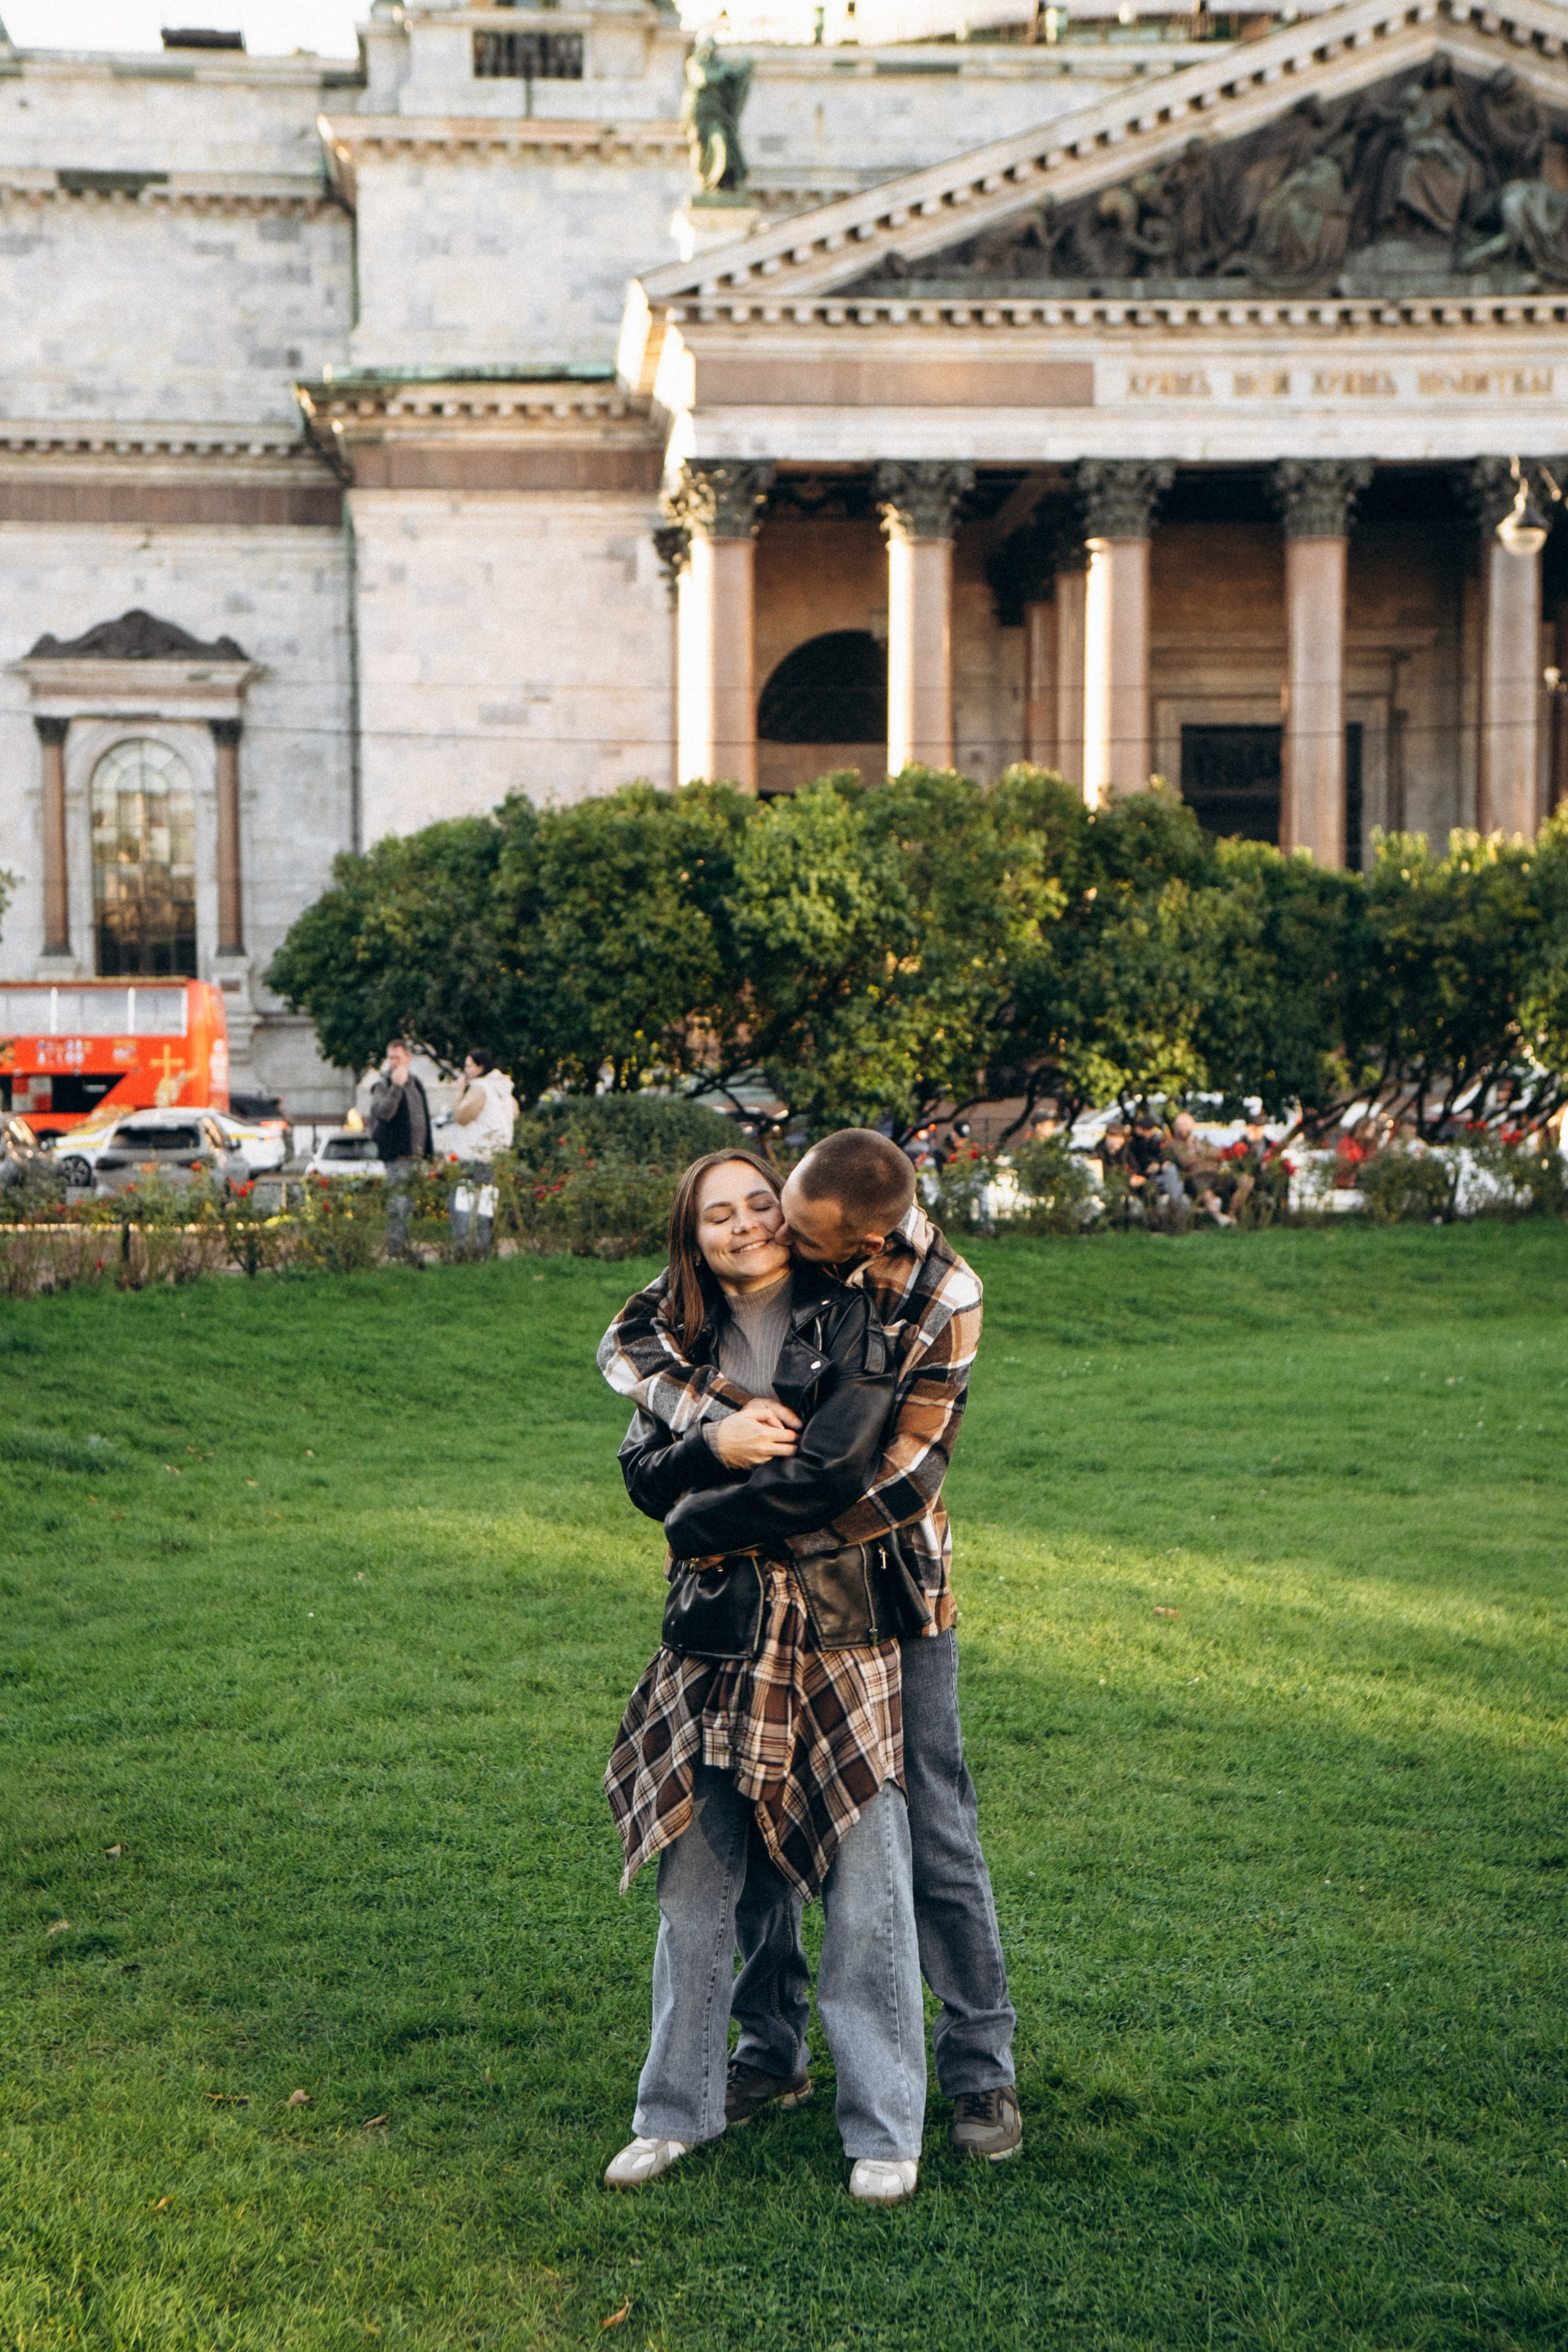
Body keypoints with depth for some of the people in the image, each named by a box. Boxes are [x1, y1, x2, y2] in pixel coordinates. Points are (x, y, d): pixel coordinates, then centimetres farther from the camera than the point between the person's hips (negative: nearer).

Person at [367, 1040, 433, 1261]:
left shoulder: (415, 1083, 16)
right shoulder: (383, 1085, -6)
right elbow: (384, 1112, -24)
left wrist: (427, 1151, 20)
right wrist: (396, 1087, -33)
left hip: (417, 1153, 7)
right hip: (398, 1154, -7)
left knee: (409, 1203, 12)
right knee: (398, 1205, -10)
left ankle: (405, 1248, 19)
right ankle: (395, 1249, -10)